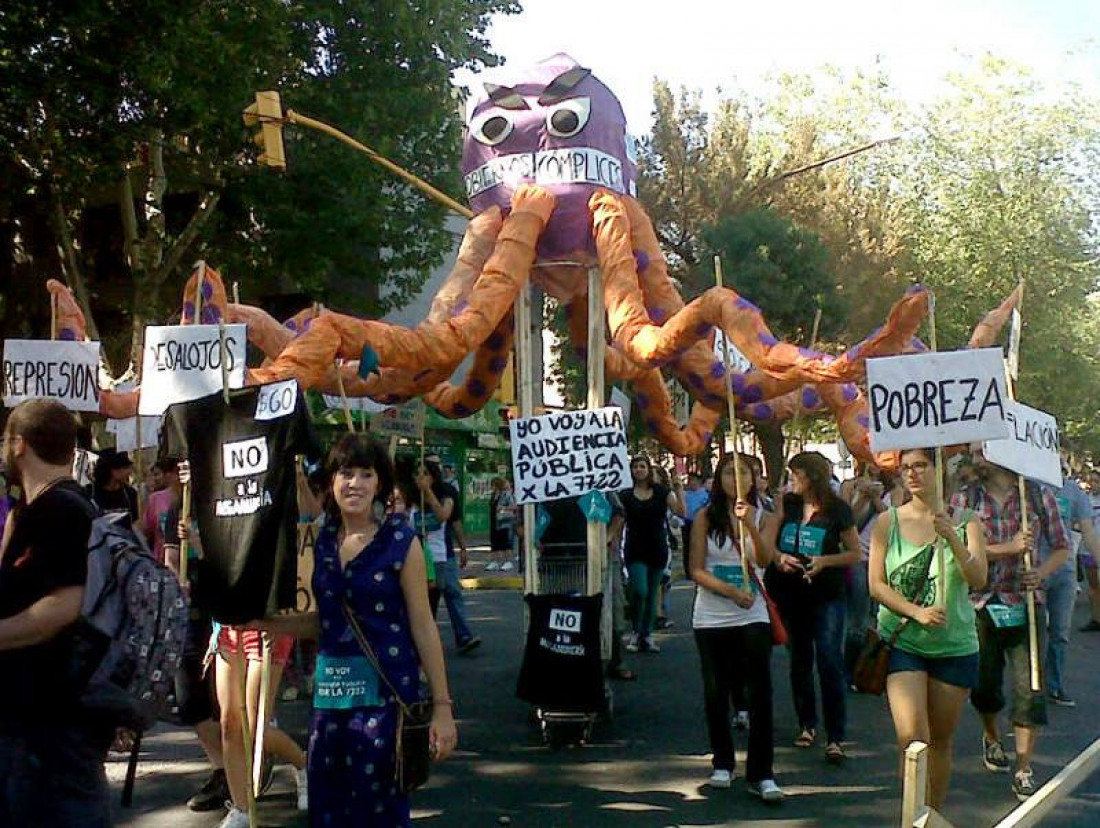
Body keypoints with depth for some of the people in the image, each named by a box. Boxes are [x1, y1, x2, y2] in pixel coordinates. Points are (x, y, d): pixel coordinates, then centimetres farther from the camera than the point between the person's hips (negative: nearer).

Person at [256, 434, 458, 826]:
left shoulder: (400, 540, -7)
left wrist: (442, 706, -7)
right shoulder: (322, 541, 7)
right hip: (330, 689, 5)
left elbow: (422, 626, -6)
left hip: (386, 690, -5)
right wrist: (264, 622, 6)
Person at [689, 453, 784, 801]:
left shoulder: (762, 517, 1)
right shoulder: (706, 518, -1)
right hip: (711, 618, 0)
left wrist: (748, 524, -31)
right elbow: (696, 570, -5)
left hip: (752, 617, 0)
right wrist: (732, 591, -17)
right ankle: (722, 763, 26)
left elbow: (766, 559, -16)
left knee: (761, 693, -7)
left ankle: (761, 774, -2)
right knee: (716, 693, 9)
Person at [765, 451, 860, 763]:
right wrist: (779, 558, -19)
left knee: (830, 664, -10)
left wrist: (825, 561, -16)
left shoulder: (837, 510, -6)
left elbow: (854, 553, -1)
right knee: (799, 661, 14)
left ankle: (835, 737, -5)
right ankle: (807, 724, 29)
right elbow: (767, 544, 2)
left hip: (826, 596, -4)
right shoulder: (787, 504, 3)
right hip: (790, 595, 4)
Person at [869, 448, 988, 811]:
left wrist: (952, 538, -26)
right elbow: (876, 585, -4)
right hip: (903, 642, -1)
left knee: (941, 741, 12)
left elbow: (978, 579, -11)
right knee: (911, 739, -15)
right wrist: (916, 612, -18)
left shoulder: (965, 521, 1)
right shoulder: (888, 521, -1)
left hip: (954, 645, 1)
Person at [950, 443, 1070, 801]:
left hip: (1024, 605, -1)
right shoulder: (963, 498, 1)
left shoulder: (1039, 496, 1)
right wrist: (1010, 548, -20)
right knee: (983, 684, 13)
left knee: (1029, 687, -6)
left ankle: (1024, 771, 5)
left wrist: (1042, 572, -13)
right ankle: (992, 738, 43)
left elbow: (1062, 548, 7)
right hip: (979, 606, 1)